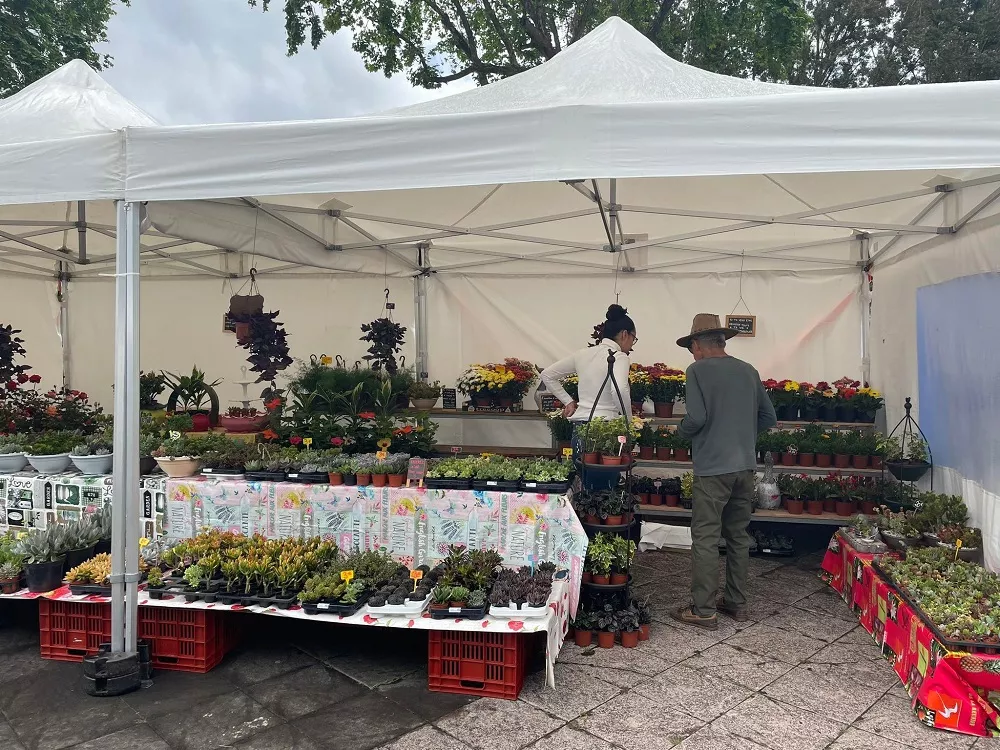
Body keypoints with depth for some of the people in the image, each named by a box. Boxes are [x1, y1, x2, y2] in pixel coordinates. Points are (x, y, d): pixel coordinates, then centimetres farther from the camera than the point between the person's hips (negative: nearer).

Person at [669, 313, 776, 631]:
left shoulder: (698, 370, -9)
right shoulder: (749, 371, 9)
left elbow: (697, 417, -18)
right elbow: (769, 418, 12)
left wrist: (681, 430, 1)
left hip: (713, 467, -6)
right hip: (745, 465, 6)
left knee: (705, 539, 0)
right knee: (739, 536, 15)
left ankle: (704, 610, 5)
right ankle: (737, 603, 25)